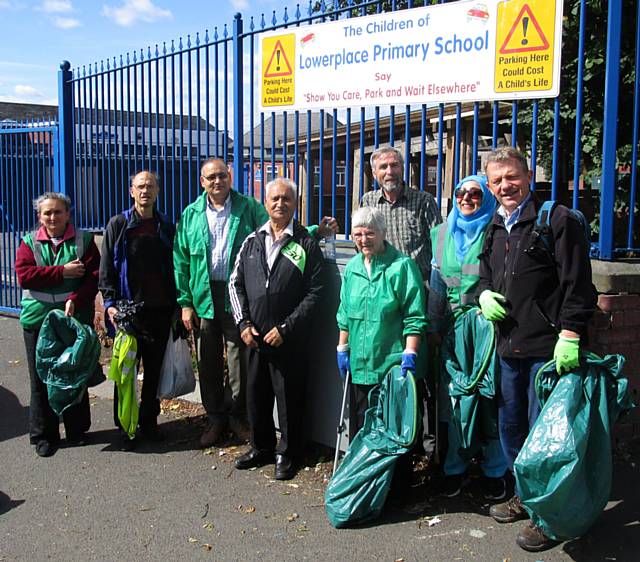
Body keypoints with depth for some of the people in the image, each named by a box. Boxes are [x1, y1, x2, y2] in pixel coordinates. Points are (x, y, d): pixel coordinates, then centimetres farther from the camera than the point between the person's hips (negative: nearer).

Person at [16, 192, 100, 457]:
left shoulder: (83, 240, 4)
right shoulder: (29, 242, 6)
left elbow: (94, 275, -6)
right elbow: (24, 275, -8)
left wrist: (76, 300, -21)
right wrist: (63, 272, -15)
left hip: (75, 319, -1)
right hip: (38, 319, 1)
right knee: (41, 379, 6)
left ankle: (77, 430, 24)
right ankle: (44, 435, 18)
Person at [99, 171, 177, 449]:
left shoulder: (166, 226, 9)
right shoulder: (118, 224, 1)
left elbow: (174, 267, 11)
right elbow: (107, 267, -2)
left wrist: (176, 304, 5)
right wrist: (110, 302, -11)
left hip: (160, 309, 3)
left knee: (155, 369, 10)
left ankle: (149, 421, 23)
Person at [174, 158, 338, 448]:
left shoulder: (248, 208, 2)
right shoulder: (191, 214, 7)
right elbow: (181, 260, 7)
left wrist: (317, 231, -17)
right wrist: (185, 302, 2)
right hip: (204, 296, 2)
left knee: (240, 359, 6)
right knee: (209, 361, 10)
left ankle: (238, 416, 24)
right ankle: (215, 417, 27)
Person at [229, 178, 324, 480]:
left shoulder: (306, 244, -4)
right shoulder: (252, 241, 9)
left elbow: (314, 292, -8)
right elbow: (236, 283, 10)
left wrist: (286, 328, -13)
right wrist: (244, 323, -1)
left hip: (289, 339, -4)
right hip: (254, 336, 4)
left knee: (289, 398, 5)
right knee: (256, 395, 14)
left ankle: (287, 454, 22)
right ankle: (261, 447, 33)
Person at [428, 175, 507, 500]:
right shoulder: (441, 233, 11)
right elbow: (436, 284, 13)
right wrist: (433, 327, 10)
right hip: (452, 327, 4)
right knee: (453, 398, 8)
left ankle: (493, 471, 18)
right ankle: (455, 467, 23)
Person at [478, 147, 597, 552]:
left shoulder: (558, 221, -8)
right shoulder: (495, 229, 14)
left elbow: (578, 285, -13)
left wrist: (569, 336, -20)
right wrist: (485, 295, 4)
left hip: (548, 348, -8)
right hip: (509, 347, 8)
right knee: (510, 426, 17)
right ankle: (525, 496, 35)